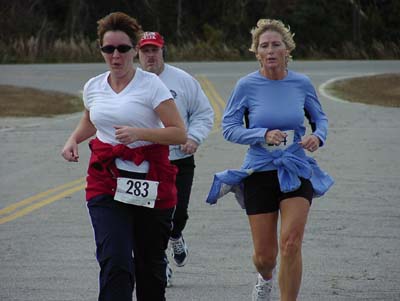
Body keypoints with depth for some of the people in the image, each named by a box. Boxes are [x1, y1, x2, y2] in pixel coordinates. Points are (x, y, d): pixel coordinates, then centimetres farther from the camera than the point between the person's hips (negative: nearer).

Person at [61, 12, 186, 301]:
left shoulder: (151, 85, -6)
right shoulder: (93, 87, 8)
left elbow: (180, 133, -11)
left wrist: (139, 133, -23)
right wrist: (73, 139, 11)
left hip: (150, 181, -2)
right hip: (106, 181, 2)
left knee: (150, 261, 9)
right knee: (114, 261, -15)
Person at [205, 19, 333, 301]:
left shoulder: (302, 83, -1)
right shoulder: (247, 85, -7)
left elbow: (320, 118, 13)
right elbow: (229, 127, -6)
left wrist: (318, 136, -9)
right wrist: (264, 134, -21)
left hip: (297, 171, 1)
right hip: (259, 172, 0)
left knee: (291, 243, -17)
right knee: (265, 255, 4)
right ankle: (266, 278, 41)